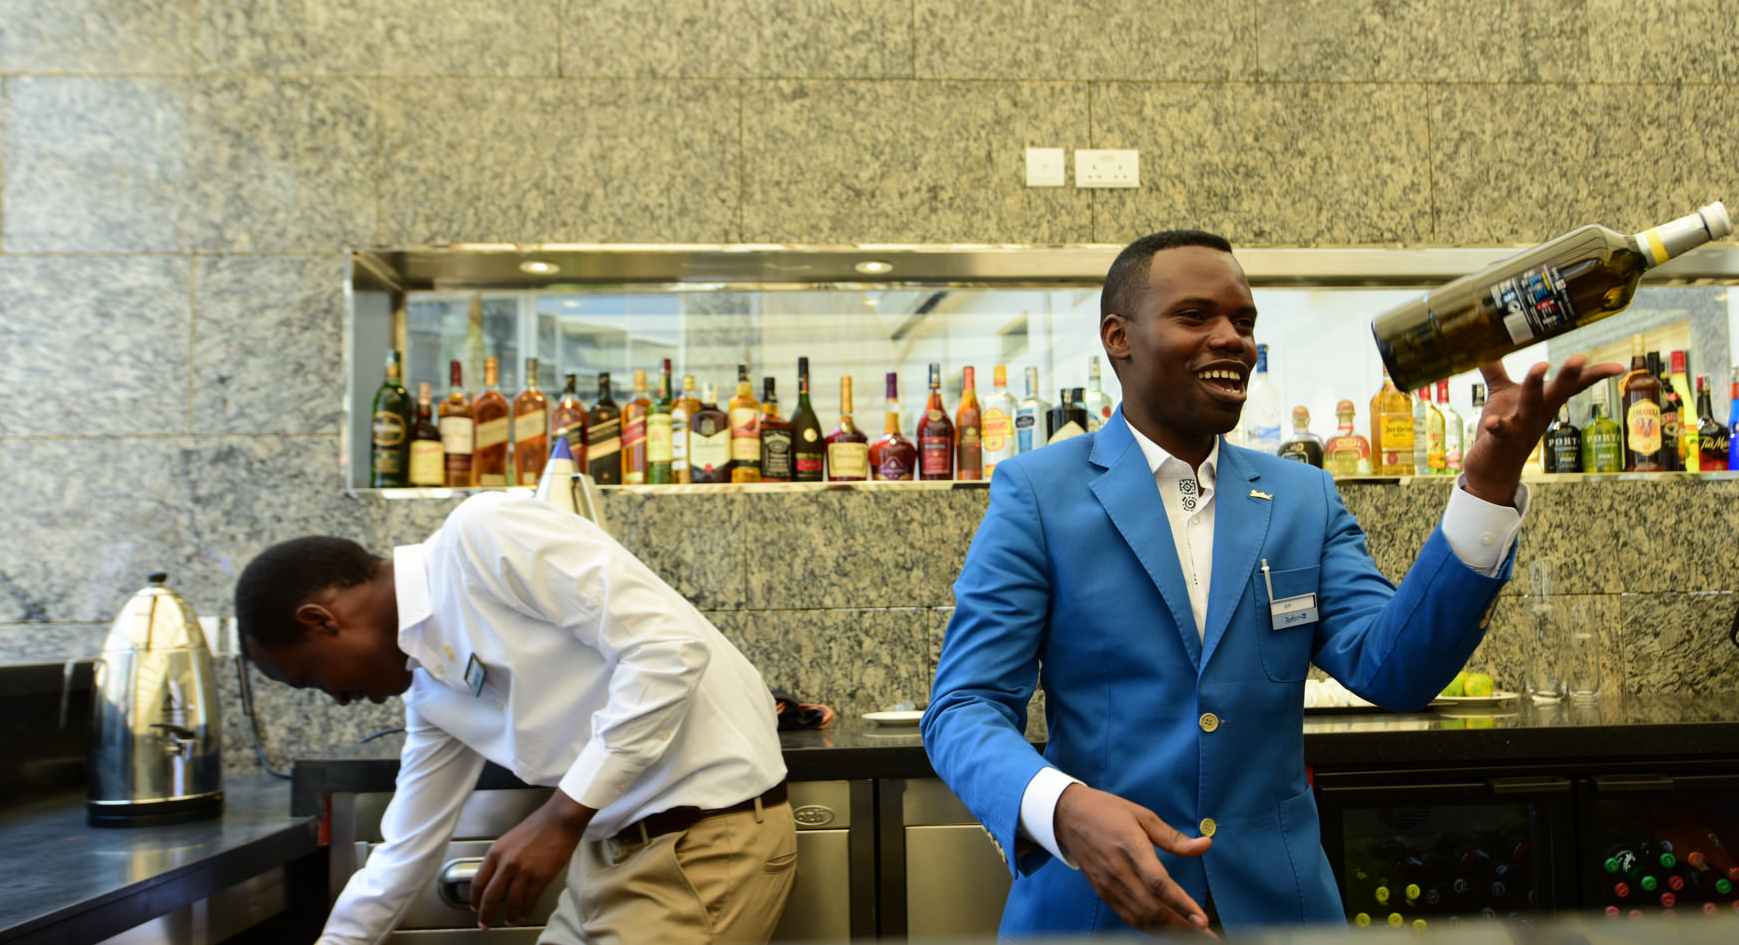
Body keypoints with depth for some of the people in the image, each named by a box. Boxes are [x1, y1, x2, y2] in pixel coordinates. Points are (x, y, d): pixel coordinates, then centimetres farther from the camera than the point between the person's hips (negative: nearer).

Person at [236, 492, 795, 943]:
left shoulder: (484, 535, -14)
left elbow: (670, 646, -23)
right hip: (612, 843, 9)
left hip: (710, 838, -8)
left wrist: (563, 816, -20)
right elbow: (405, 853, 24)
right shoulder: (429, 685, 12)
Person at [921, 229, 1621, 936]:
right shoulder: (1038, 493, -7)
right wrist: (1064, 810, -31)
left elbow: (1391, 669, -8)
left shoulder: (1304, 499, 6)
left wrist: (1490, 478, -17)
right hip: (1094, 904, -3)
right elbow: (964, 710, -11)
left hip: (1277, 904, 4)